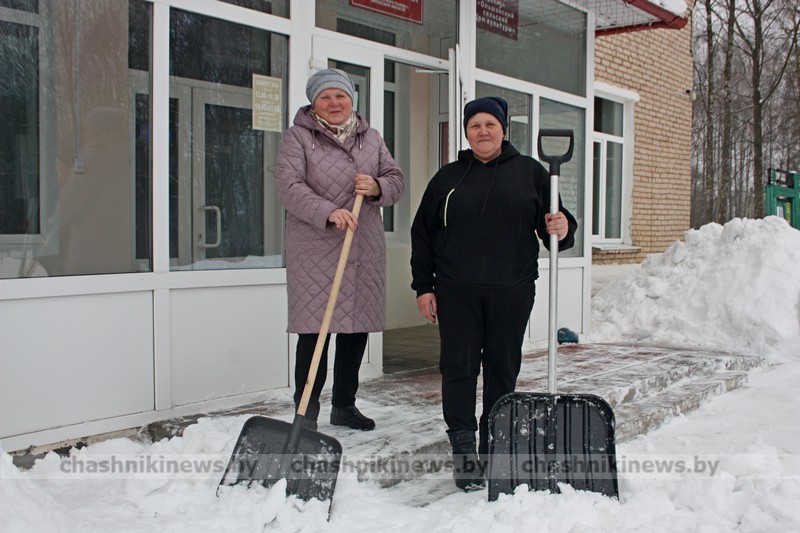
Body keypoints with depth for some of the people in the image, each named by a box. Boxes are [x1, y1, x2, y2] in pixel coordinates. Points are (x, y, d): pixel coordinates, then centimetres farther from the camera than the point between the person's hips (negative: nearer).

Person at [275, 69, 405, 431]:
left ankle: (344, 405, 24)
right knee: (315, 328, -7)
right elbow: (288, 185, -12)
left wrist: (377, 187, -10)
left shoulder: (370, 138, 16)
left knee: (358, 327, 10)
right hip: (314, 252, -5)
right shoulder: (298, 137, 0)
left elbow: (396, 180, 13)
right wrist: (328, 212, -26)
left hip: (365, 252, 5)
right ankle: (306, 412, 3)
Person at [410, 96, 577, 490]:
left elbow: (551, 222, 9)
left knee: (502, 369, 6)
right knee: (459, 367, -2)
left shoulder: (530, 172, 8)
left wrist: (562, 230, -15)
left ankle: (493, 450, 19)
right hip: (456, 291, 0)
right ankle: (463, 452, 6)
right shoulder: (447, 178, 10)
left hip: (511, 293, 0)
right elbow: (422, 234, 10)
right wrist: (423, 286, 4)